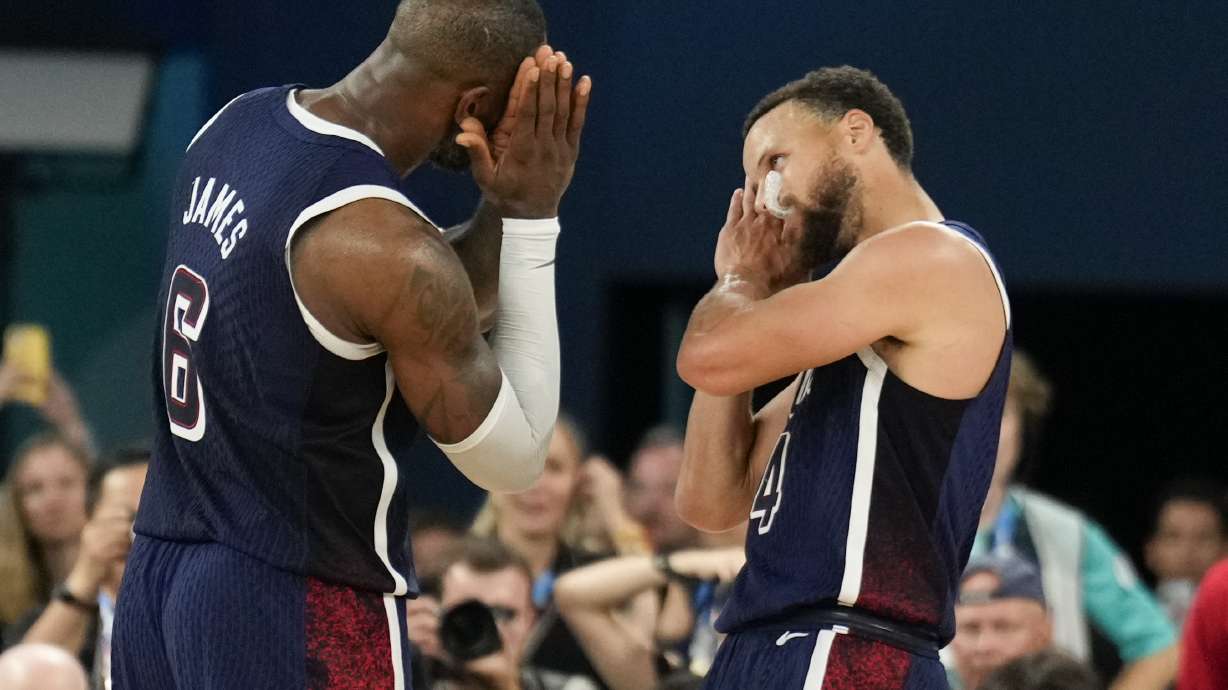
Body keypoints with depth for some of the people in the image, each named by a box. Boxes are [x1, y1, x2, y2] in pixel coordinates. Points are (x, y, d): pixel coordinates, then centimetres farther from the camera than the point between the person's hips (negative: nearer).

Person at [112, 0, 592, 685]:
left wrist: (506, 209, 0)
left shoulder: (242, 122, 4)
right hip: (304, 611, -9)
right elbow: (513, 459, -10)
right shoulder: (384, 243, -22)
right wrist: (530, 218, -9)